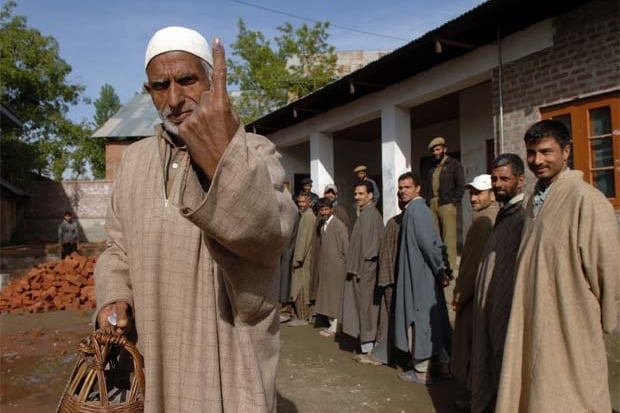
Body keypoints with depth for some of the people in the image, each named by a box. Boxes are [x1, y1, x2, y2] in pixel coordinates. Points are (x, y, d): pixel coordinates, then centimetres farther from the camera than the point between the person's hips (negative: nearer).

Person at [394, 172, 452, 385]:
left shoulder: (414, 209, -15)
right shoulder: (419, 208, 12)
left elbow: (428, 242, -20)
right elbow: (433, 242, 14)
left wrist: (440, 269, -14)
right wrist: (440, 269, 13)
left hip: (419, 275, -9)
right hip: (426, 274, 9)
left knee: (419, 318, 0)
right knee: (434, 317, 13)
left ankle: (421, 371, 10)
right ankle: (445, 364, 23)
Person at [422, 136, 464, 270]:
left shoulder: (454, 165, 6)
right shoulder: (432, 168, 22)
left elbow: (460, 186, 0)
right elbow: (426, 186, 22)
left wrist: (453, 202, -8)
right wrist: (427, 201, 9)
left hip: (446, 204, -5)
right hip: (432, 204, 5)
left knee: (448, 237, -7)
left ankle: (450, 264, -5)